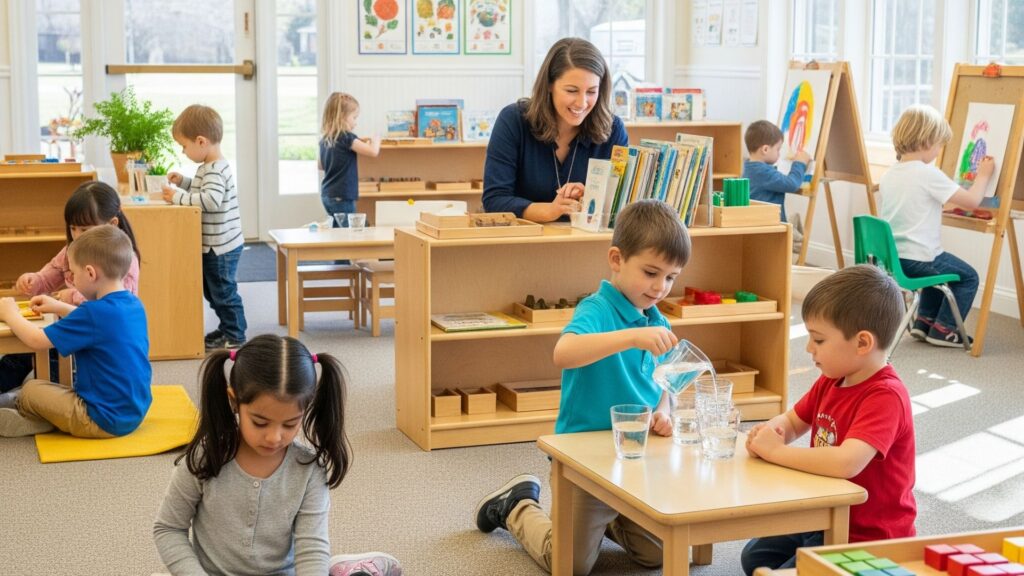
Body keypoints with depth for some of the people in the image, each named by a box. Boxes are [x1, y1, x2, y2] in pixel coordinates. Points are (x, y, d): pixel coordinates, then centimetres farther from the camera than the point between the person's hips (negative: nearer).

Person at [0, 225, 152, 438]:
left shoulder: (95, 312, -23)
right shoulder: (134, 304, 2)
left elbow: (37, 340, -15)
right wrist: (61, 308, 20)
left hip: (106, 422, -9)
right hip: (136, 412, 9)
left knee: (30, 390, 5)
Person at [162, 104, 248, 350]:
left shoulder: (215, 170, -21)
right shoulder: (211, 167, 10)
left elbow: (211, 199, -35)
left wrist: (178, 197, -28)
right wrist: (183, 182, 11)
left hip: (220, 247, -10)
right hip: (214, 245, 10)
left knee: (223, 291, 1)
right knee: (213, 291, 20)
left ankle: (234, 336, 11)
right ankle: (227, 328, 32)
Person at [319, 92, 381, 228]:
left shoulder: (325, 138, 9)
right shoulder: (346, 137, -15)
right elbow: (373, 152, -23)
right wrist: (375, 140, -1)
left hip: (327, 194, 8)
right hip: (341, 196, -8)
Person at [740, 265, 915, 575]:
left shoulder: (885, 397, -28)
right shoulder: (831, 381, 0)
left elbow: (847, 463, -42)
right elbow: (792, 422, 15)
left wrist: (776, 451, -29)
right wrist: (769, 432, -10)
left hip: (868, 537, -9)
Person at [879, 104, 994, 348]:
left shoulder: (888, 175, 5)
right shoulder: (929, 174, -18)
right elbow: (972, 201, -15)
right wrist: (983, 175, 0)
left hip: (890, 256, 8)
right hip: (918, 259, -8)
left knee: (940, 266, 34)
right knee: (968, 277, 14)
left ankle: (924, 321, 30)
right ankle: (943, 329, 13)